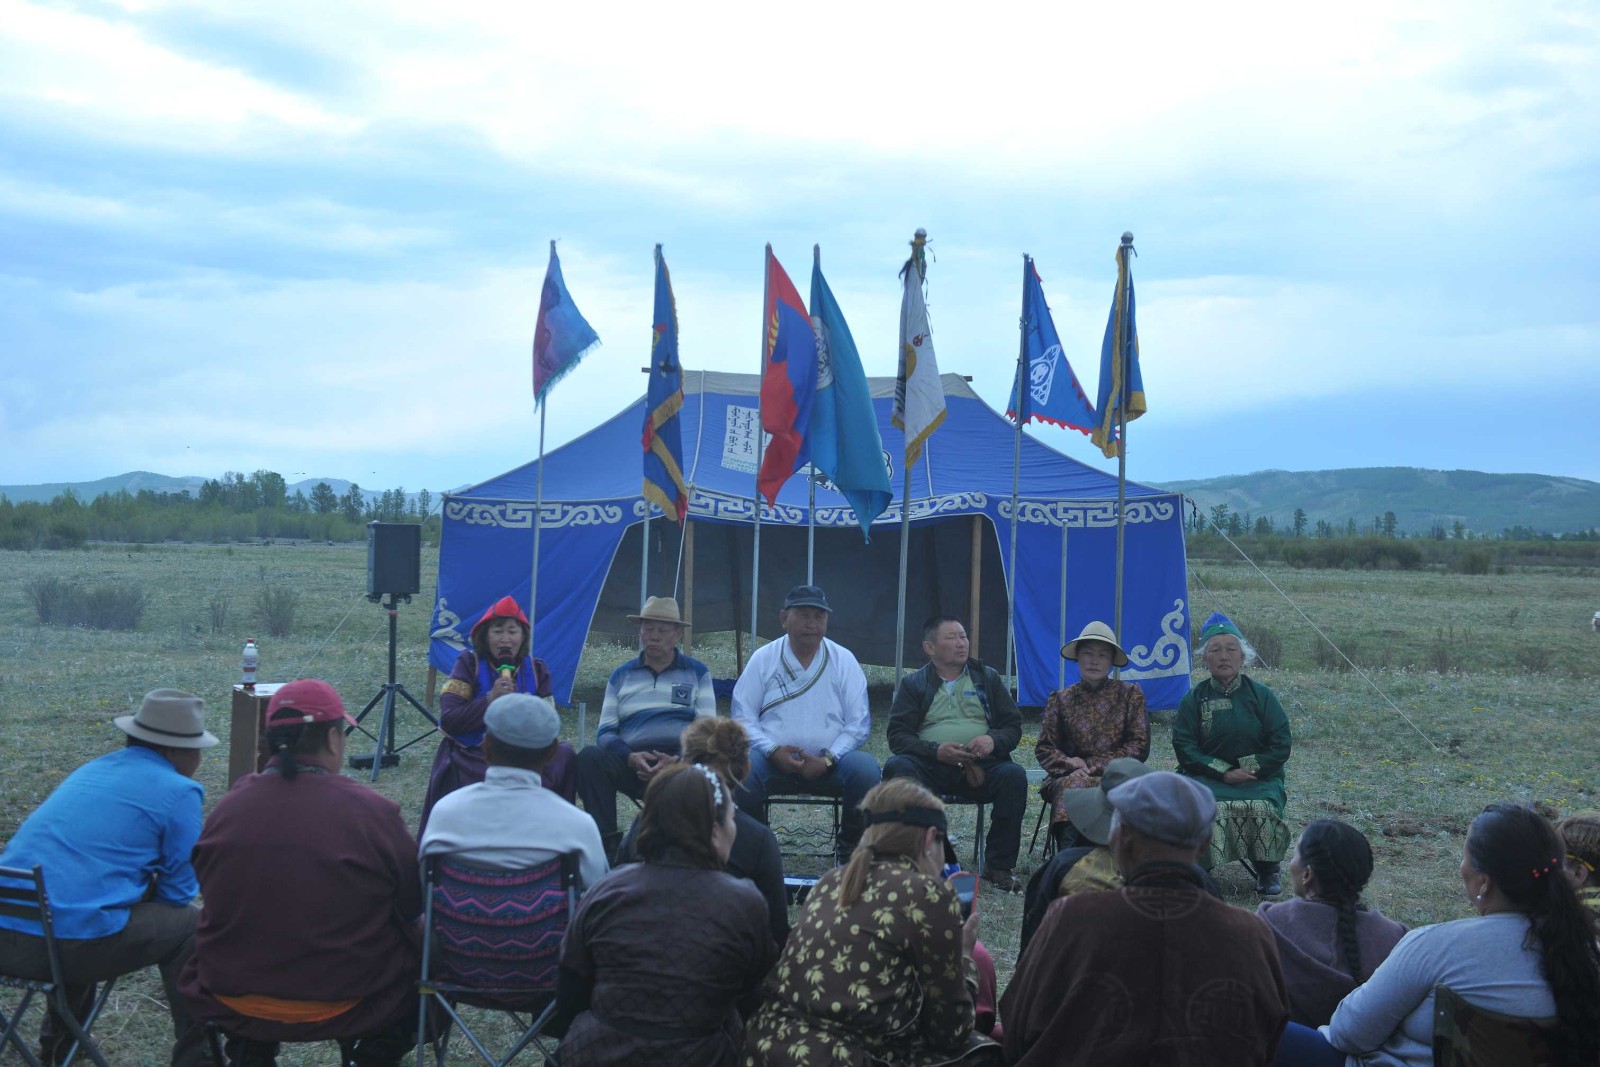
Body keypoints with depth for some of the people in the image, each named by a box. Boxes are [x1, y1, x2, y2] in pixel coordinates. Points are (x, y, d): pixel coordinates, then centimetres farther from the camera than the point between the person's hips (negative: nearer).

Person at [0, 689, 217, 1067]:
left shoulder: (90, 770, 20)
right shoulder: (178, 792, -2)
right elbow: (179, 892, 5)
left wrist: (143, 882, 33)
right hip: (68, 945, -8)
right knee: (189, 927, 12)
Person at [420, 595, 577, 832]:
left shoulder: (536, 670, 8)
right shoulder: (469, 663, 1)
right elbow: (448, 720, -9)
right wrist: (490, 700, -19)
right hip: (470, 758, -3)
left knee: (564, 757, -24)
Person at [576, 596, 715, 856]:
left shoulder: (697, 672, 17)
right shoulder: (621, 676, 22)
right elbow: (605, 731, 13)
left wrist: (676, 761, -13)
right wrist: (630, 757, -10)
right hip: (632, 763, 2)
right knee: (590, 757, -29)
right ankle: (607, 845, -23)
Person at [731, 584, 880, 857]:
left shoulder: (844, 660, 7)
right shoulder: (763, 659, 6)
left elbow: (859, 722, 3)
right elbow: (743, 716, 3)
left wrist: (827, 760, -12)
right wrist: (774, 751, -14)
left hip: (828, 764, 1)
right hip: (774, 760, 0)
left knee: (866, 768, -29)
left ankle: (850, 853, -7)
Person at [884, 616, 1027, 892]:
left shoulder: (988, 678, 20)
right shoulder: (913, 684, 15)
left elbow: (1013, 726, 14)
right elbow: (897, 735, 3)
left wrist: (993, 740, -10)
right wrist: (936, 750, -16)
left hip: (981, 765, 1)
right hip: (930, 766, -1)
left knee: (1014, 775, -30)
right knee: (897, 767, -32)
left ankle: (999, 866, -19)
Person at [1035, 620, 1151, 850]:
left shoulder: (1130, 694, 12)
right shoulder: (1061, 699, 16)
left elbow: (1139, 747, 3)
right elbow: (1044, 749, 10)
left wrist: (1092, 766, -8)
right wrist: (1070, 765, -12)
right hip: (1069, 777, 1)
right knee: (1073, 786, -35)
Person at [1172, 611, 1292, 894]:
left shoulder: (1260, 695, 6)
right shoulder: (1194, 699, 6)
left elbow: (1280, 746, 1)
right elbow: (1184, 747, -4)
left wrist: (1249, 770, -12)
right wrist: (1224, 773, -14)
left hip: (1258, 778, 0)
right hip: (1208, 778, 0)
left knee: (1262, 807, -31)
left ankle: (1267, 871, -9)